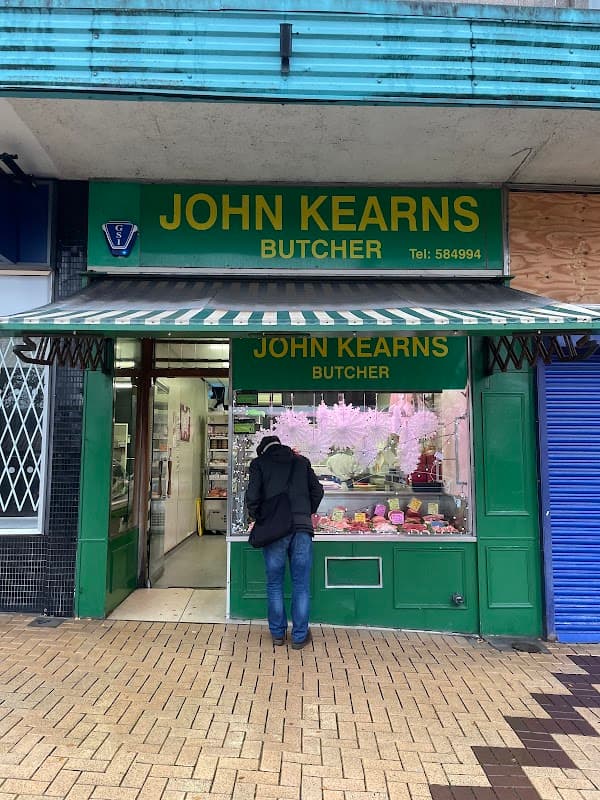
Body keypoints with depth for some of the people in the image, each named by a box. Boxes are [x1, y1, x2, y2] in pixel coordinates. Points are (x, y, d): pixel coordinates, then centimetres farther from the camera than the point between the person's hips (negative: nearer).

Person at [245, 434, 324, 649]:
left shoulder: (259, 463, 7)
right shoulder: (301, 462, 15)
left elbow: (252, 495, -2)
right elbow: (317, 491, 12)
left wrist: (256, 518, 13)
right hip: (302, 528, 2)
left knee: (274, 584, 12)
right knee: (301, 585, 8)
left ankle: (277, 633, 21)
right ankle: (300, 636, 13)